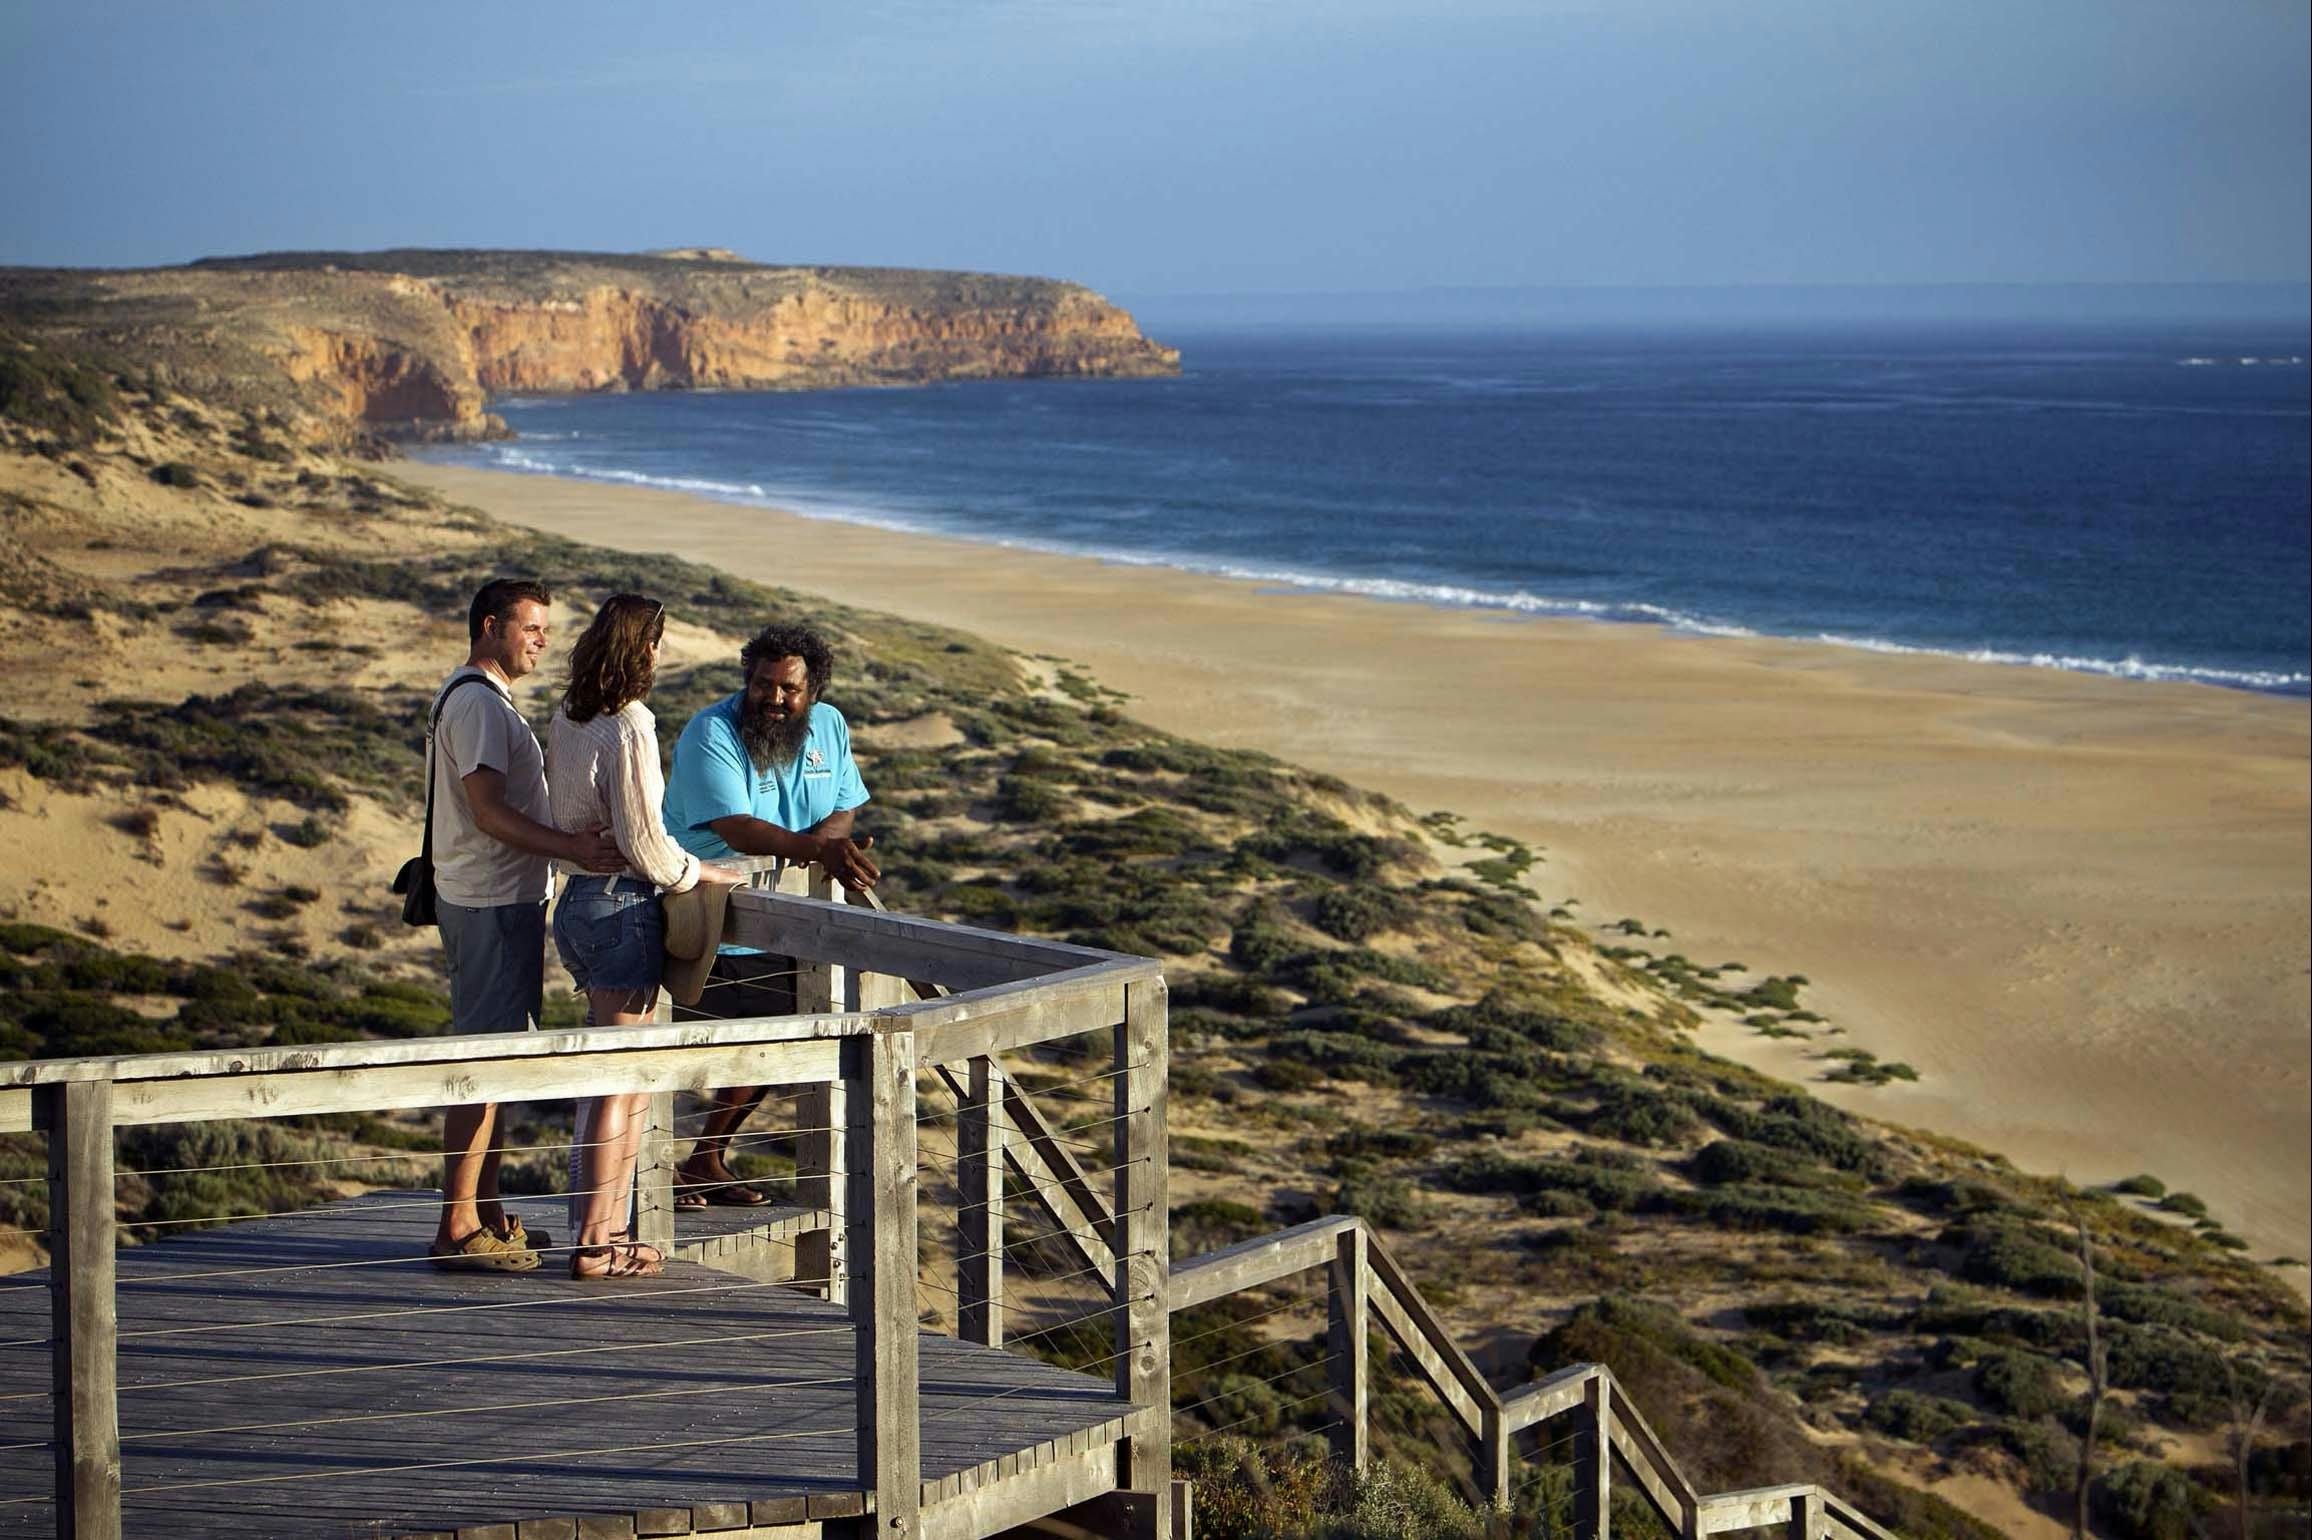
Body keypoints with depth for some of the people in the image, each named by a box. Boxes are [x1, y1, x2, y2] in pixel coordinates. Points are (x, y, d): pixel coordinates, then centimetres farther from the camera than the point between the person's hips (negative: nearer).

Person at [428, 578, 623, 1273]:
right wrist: (571, 846, -32)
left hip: (501, 899, 11)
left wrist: (577, 842, 23)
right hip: (491, 903, -11)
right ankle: (457, 1228, -8)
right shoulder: (476, 702, -15)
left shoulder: (480, 697, 19)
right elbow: (488, 811, -24)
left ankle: (487, 1215, 22)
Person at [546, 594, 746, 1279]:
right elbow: (644, 844, -18)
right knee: (623, 1084, -1)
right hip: (622, 907, -9)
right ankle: (595, 1244, 3)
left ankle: (600, 1227, 22)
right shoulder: (629, 727, -18)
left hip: (577, 901, 9)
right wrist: (708, 874, -3)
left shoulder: (566, 719, 8)